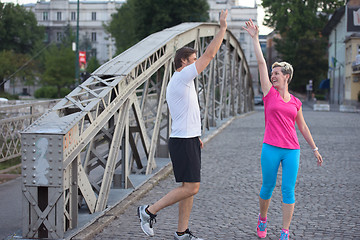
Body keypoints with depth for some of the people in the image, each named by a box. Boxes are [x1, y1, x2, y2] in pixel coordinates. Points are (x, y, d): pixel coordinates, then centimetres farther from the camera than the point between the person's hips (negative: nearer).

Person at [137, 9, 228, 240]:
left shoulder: (178, 82, 18)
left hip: (188, 139, 10)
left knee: (190, 188, 10)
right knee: (190, 187, -10)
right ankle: (149, 211, -1)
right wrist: (223, 27, -10)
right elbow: (209, 55, -15)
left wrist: (195, 136, 26)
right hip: (184, 142, -10)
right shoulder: (182, 77, -12)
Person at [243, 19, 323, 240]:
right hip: (271, 149, -1)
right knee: (268, 187, 8)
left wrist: (315, 149, 20)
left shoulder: (295, 103, 9)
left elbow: (303, 127, 19)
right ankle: (263, 219, 34)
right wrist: (255, 38, -3)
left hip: (292, 151, 1)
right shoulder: (269, 93, 3)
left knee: (289, 190, -2)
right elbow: (261, 62, -1)